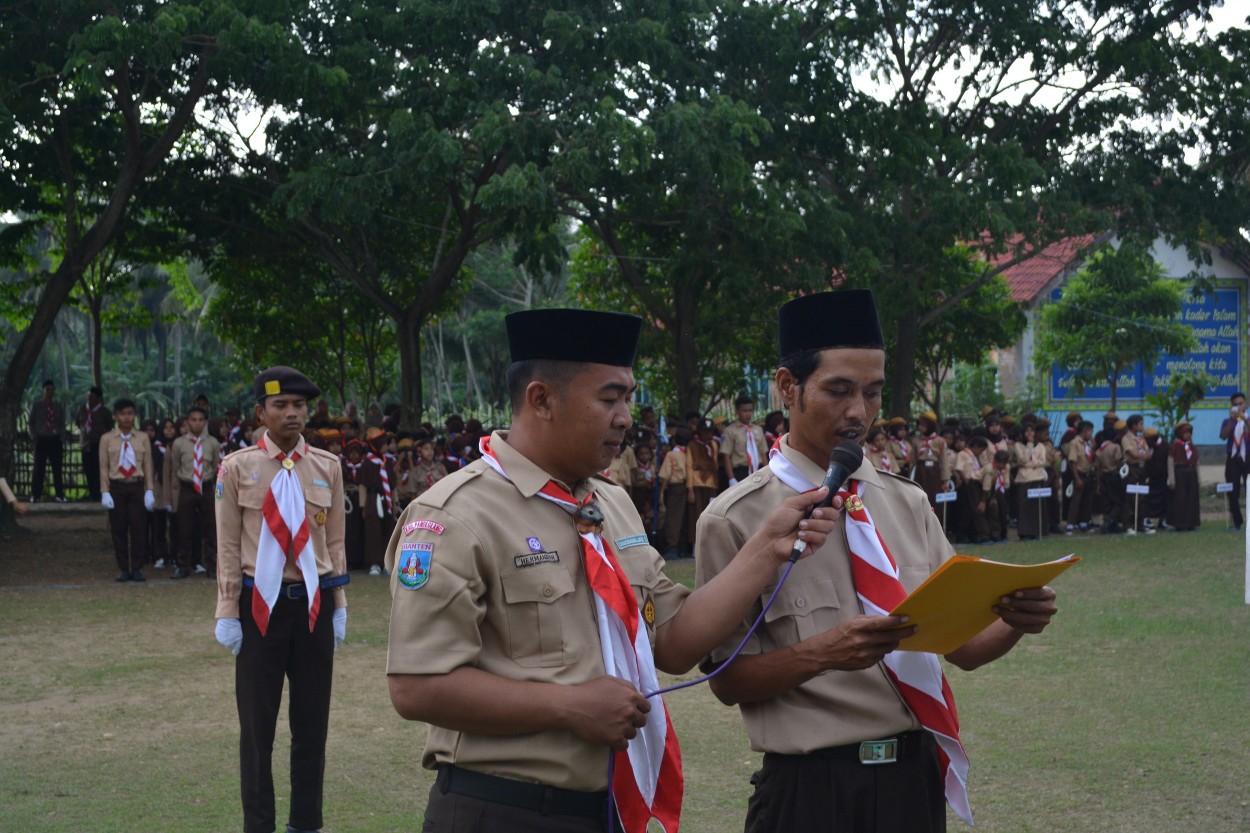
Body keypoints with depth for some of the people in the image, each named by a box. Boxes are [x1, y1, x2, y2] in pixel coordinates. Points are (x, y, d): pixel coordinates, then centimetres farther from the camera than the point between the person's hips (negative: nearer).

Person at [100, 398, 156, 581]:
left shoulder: (143, 438, 6)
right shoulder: (107, 439, 3)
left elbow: (148, 466, 6)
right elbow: (104, 468, 2)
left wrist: (150, 491, -1)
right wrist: (105, 492, -5)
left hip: (137, 486, 1)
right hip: (116, 487, -1)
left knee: (138, 529, -2)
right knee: (118, 530, 2)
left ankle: (136, 569, 6)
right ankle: (123, 569, 9)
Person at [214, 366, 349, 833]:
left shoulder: (327, 467, 5)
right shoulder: (237, 467, -3)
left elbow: (334, 542, 8)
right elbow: (228, 548, -3)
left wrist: (339, 606, 7)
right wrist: (228, 614, -6)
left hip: (314, 604, 3)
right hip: (260, 605, -2)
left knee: (312, 719, 10)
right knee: (257, 722, 4)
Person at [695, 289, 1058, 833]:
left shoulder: (908, 504, 8)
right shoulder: (737, 519, -7)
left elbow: (962, 645, 8)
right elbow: (726, 679, -7)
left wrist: (1014, 624, -13)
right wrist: (820, 654, -23)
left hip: (915, 776, 5)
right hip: (810, 787, -4)